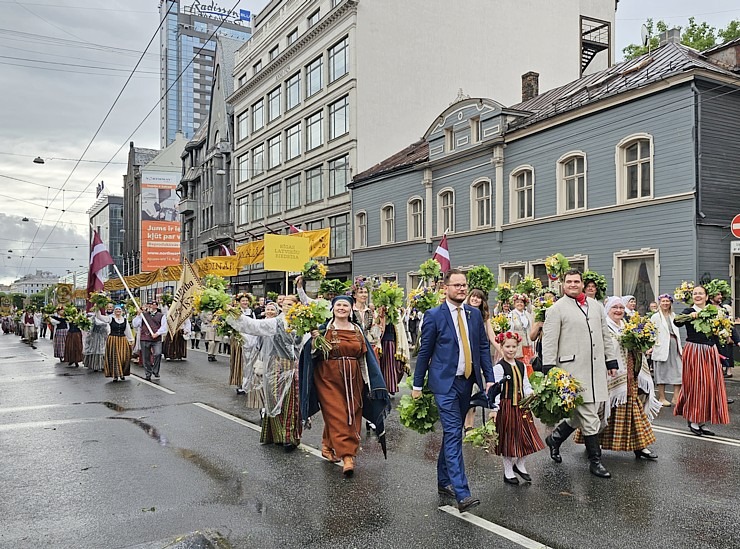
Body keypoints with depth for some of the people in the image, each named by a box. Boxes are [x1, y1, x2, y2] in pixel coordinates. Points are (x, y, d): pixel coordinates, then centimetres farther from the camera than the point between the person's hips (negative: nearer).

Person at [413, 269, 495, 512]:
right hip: (444, 383, -5)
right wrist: (417, 385, 1)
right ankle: (462, 494, -12)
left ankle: (444, 481, 28)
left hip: (466, 381, 5)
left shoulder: (474, 314, 7)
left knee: (453, 433, 15)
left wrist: (489, 378, 4)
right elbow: (424, 351, -3)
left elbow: (483, 347, 11)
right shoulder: (434, 315, -7)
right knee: (453, 434, -10)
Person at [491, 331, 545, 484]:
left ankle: (520, 465, 30)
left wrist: (531, 393, -7)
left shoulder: (521, 365, 9)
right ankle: (508, 472, 19)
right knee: (508, 438, 4)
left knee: (526, 436, 6)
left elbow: (525, 385, 13)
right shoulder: (499, 367, -11)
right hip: (506, 406, -6)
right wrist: (495, 409, -19)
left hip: (521, 405, 6)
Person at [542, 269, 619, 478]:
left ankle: (555, 438, 30)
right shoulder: (557, 309, -2)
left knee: (581, 412, 10)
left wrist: (611, 361, 16)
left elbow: (605, 336, 21)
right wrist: (549, 370, -12)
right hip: (574, 369, -6)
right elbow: (549, 342, -6)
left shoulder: (596, 306, 16)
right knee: (589, 416, -4)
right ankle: (594, 460, 8)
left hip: (596, 368, 6)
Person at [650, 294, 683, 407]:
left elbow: (677, 332, 17)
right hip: (662, 347, -4)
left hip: (674, 346, 5)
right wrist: (651, 346, -11)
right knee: (662, 373, 3)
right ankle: (661, 398, 11)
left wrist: (680, 347, 12)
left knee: (679, 372, -2)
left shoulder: (674, 316, 15)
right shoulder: (655, 317, 1)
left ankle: (676, 398, 4)